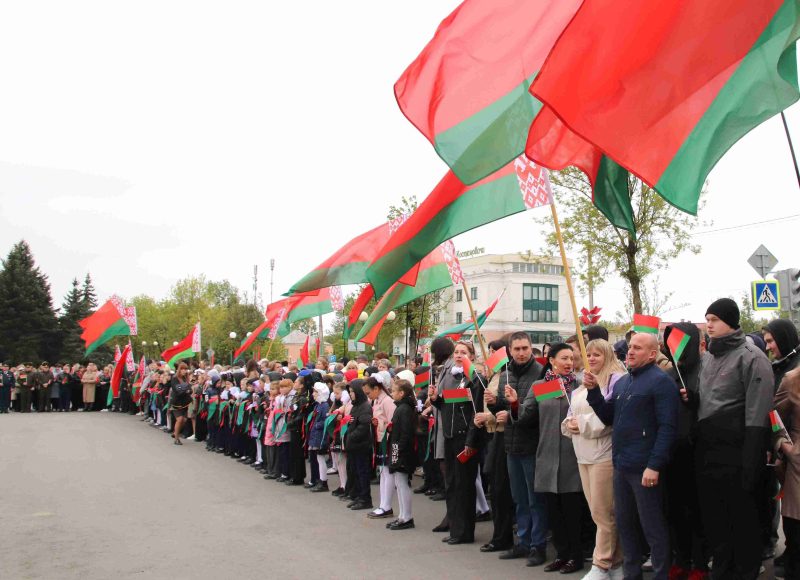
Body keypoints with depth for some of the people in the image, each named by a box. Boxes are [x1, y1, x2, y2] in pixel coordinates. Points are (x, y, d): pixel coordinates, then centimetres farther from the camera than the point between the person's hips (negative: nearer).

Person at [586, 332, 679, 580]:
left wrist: (654, 466, -22)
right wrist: (593, 390, 3)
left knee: (653, 527, 2)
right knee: (624, 523, 16)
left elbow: (667, 427, -16)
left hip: (645, 468, -8)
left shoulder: (660, 381, -10)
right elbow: (608, 417, 16)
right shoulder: (622, 382, 15)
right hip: (621, 465, 8)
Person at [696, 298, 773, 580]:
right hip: (706, 451, 7)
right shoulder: (709, 358, 14)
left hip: (735, 453, -7)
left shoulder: (751, 357, -10)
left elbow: (757, 415, -16)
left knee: (743, 517, 5)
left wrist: (751, 463, -20)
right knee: (713, 518, 14)